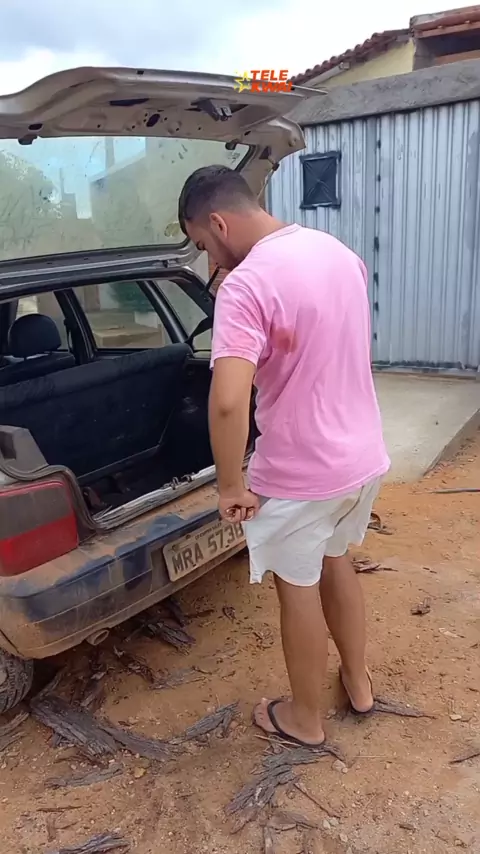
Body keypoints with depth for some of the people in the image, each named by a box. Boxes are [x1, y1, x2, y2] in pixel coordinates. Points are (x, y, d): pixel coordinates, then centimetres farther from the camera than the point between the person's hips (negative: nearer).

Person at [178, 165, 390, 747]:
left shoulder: (246, 284, -23)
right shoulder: (339, 253, 4)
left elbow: (228, 401, -33)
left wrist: (230, 486, -19)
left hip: (300, 474, -8)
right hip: (365, 456, 8)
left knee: (298, 592, 13)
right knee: (335, 563, 27)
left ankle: (305, 718, 36)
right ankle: (358, 683, 46)